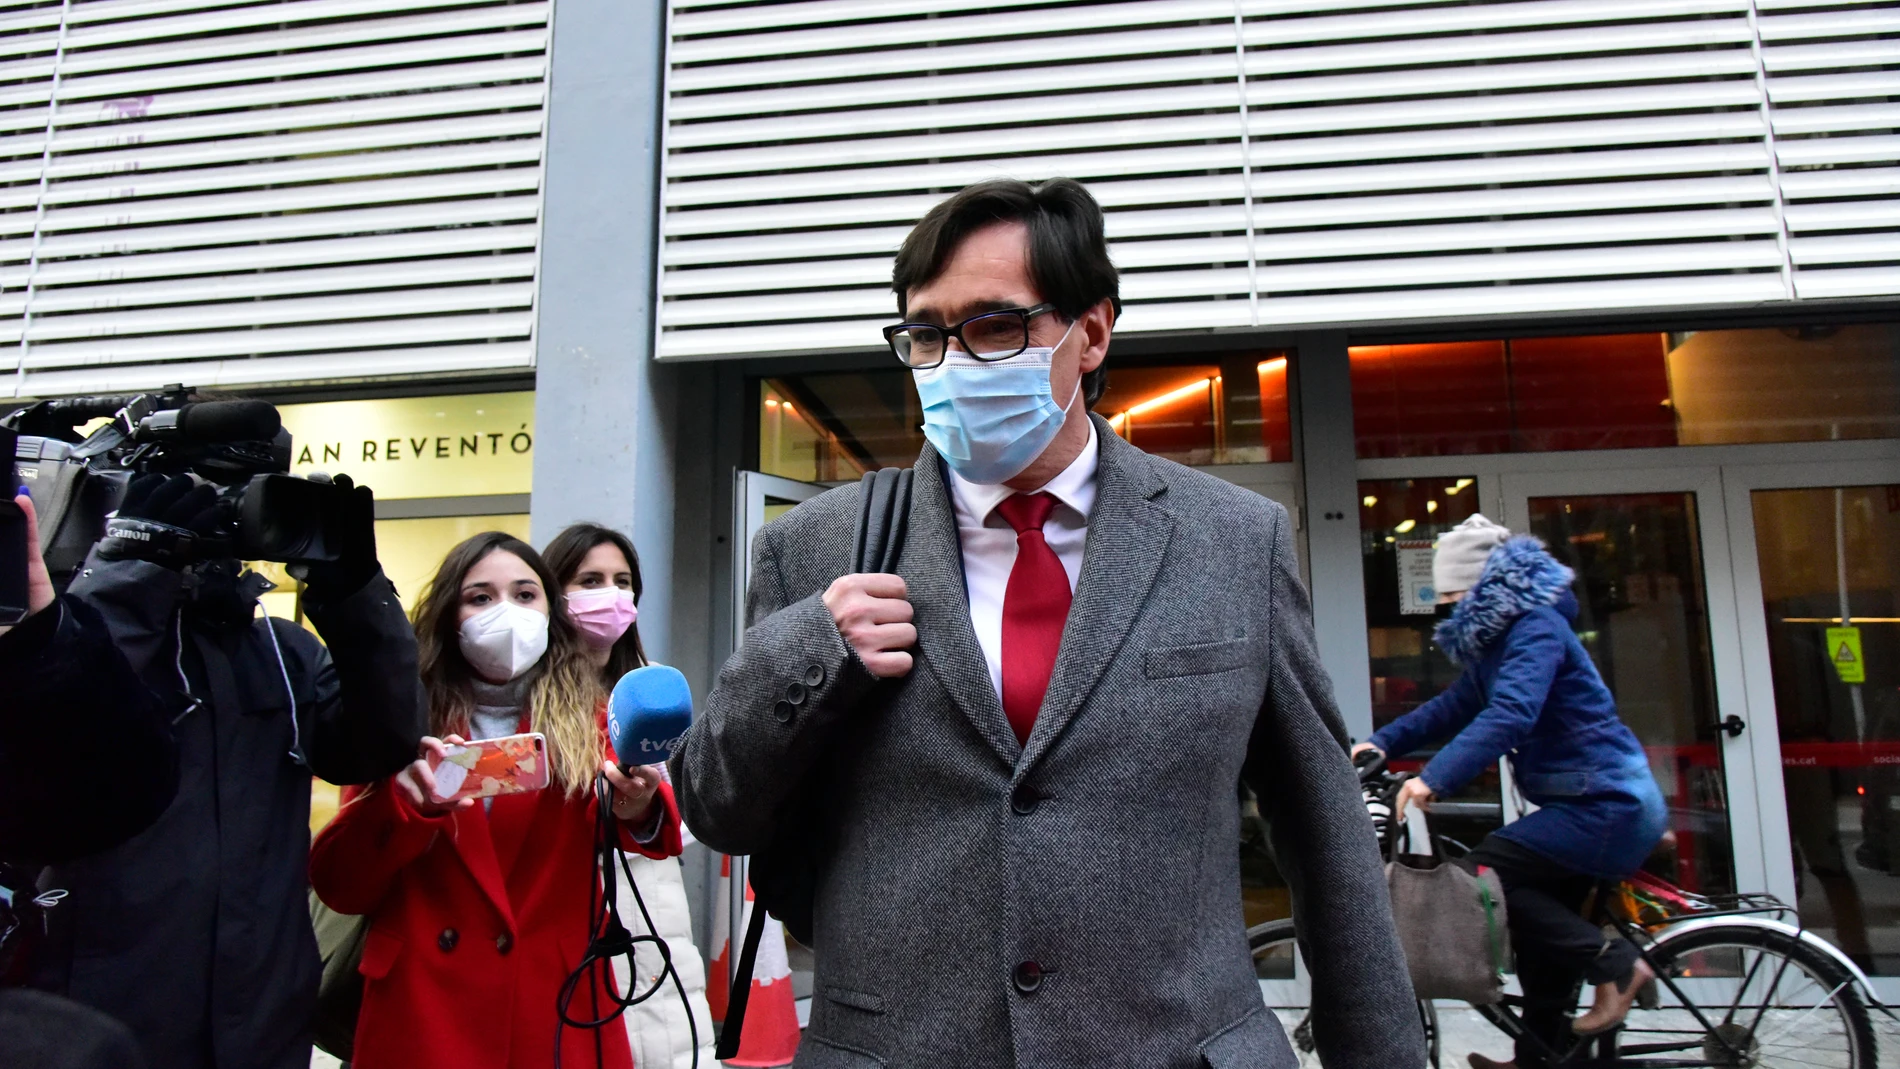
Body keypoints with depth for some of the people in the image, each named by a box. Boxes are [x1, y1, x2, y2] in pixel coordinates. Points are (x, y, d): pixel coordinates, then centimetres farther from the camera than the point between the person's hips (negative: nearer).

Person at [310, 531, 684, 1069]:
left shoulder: (585, 720, 3)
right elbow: (335, 885, 0)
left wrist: (639, 809, -41)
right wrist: (404, 801, -18)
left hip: (555, 1009, 0)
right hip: (418, 1010, 0)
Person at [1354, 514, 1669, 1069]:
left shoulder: (1536, 627, -19)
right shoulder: (1500, 635, 11)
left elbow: (1509, 715, -34)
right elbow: (1456, 706, 10)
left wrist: (1434, 779, -42)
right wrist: (1383, 741, -1)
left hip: (1608, 805, -10)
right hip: (1597, 801, 10)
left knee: (1482, 871, -17)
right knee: (1544, 929, 14)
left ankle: (1612, 960, -6)